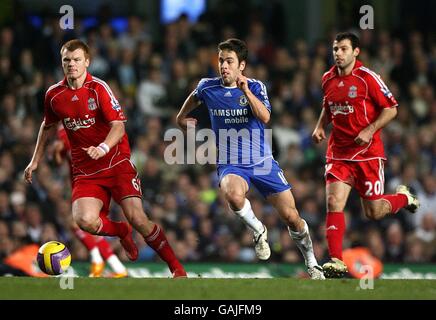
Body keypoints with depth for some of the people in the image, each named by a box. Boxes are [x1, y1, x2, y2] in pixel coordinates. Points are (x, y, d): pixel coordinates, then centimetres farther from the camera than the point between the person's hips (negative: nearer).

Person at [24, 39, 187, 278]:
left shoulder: (98, 88, -9)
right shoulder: (54, 95, 4)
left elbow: (118, 125, -16)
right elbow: (48, 126, 23)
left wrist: (103, 148, -34)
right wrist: (35, 160, 23)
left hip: (116, 162, -3)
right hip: (84, 171, 3)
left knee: (137, 218, -16)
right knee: (84, 220, -23)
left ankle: (176, 267, 1)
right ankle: (122, 232, 11)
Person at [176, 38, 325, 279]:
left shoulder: (255, 87, -5)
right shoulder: (208, 87, -1)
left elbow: (264, 117, -24)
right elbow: (194, 97, 25)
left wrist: (245, 90, -32)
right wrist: (182, 118, 25)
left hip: (262, 162, 0)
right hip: (230, 164, 0)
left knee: (291, 217, -2)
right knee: (234, 196, -37)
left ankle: (312, 264, 23)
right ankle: (258, 231, -6)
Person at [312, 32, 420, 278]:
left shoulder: (367, 78, -11)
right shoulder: (328, 79, 6)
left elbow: (391, 109, -9)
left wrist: (369, 131, -19)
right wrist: (320, 126, 7)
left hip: (368, 152, -4)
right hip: (339, 153, 4)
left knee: (374, 212, 2)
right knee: (334, 202, -14)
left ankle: (404, 197, 36)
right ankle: (336, 262, -12)